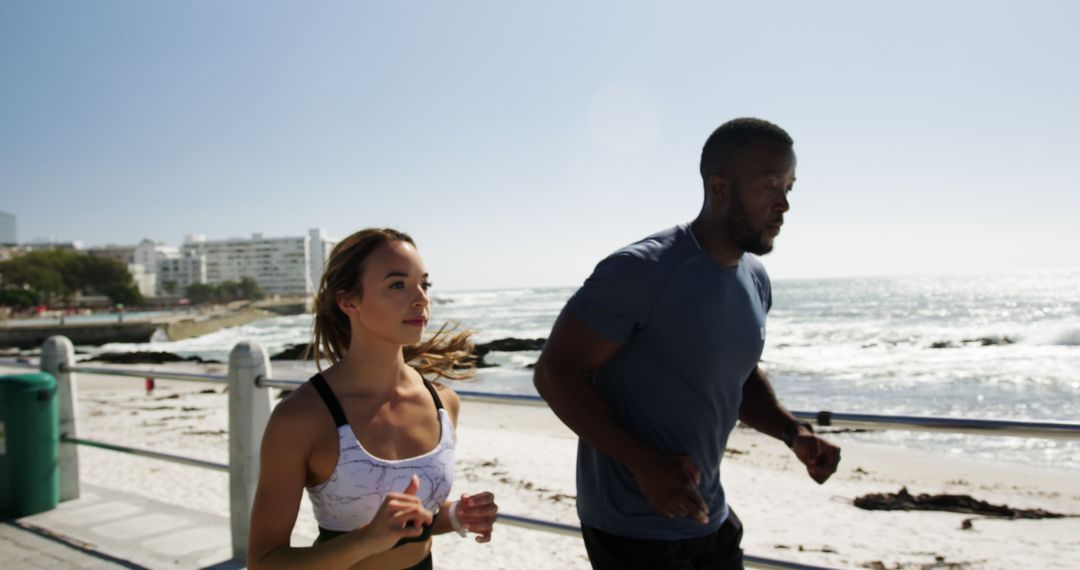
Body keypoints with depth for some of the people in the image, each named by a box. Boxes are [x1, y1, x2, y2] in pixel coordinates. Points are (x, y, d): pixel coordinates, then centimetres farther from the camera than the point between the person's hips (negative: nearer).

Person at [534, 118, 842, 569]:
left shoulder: (754, 280, 3)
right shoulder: (640, 271, -21)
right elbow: (554, 373, -19)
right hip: (634, 528, -7)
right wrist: (644, 462, -28)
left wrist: (793, 432, -3)